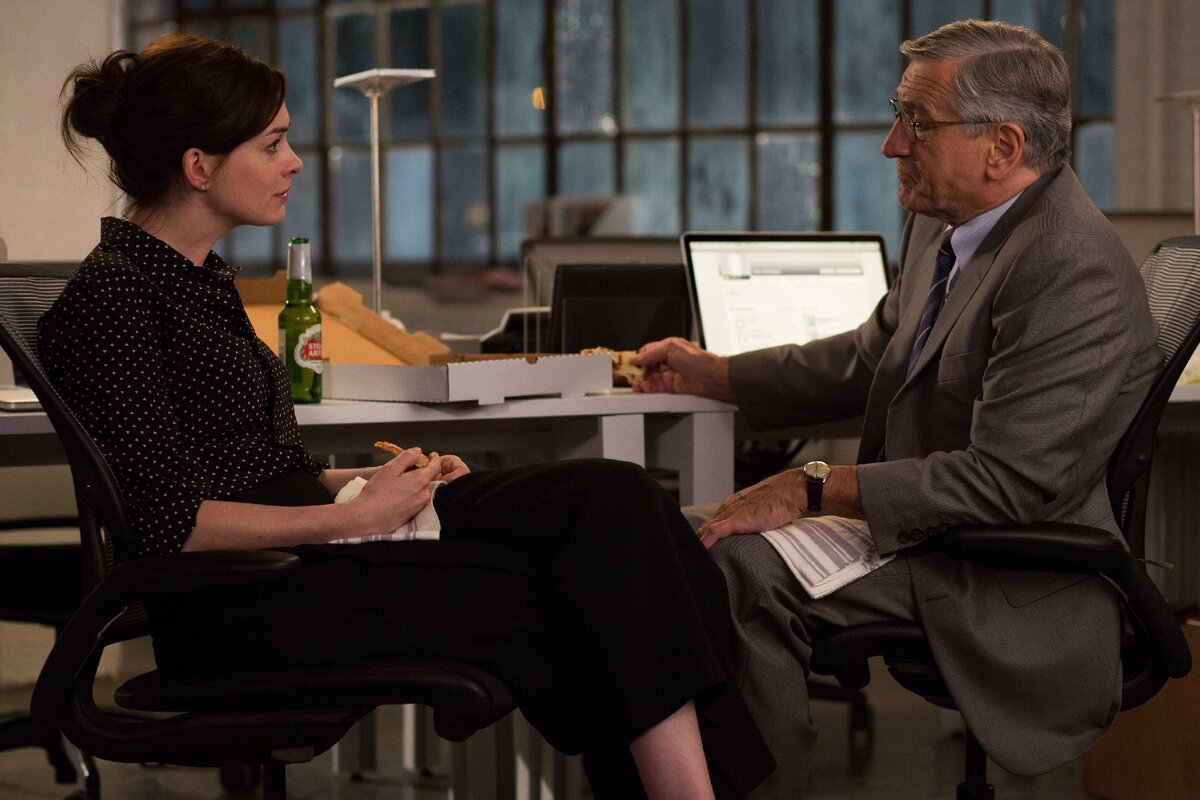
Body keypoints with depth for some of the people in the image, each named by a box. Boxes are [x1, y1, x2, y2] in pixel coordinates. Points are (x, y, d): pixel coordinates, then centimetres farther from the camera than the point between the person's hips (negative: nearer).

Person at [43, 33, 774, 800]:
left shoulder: (198, 276, 18)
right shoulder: (110, 298, -12)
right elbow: (167, 520, -18)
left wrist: (370, 481, 5)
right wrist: (353, 516, -15)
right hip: (244, 602, -9)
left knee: (610, 497, -11)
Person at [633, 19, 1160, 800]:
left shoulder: (1074, 274, -22)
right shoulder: (944, 226, 8)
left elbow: (1008, 480, -26)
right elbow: (868, 361, 23)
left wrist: (815, 491, -24)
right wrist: (708, 373, 19)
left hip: (1011, 581, -9)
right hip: (924, 527, 9)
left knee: (743, 567, -23)